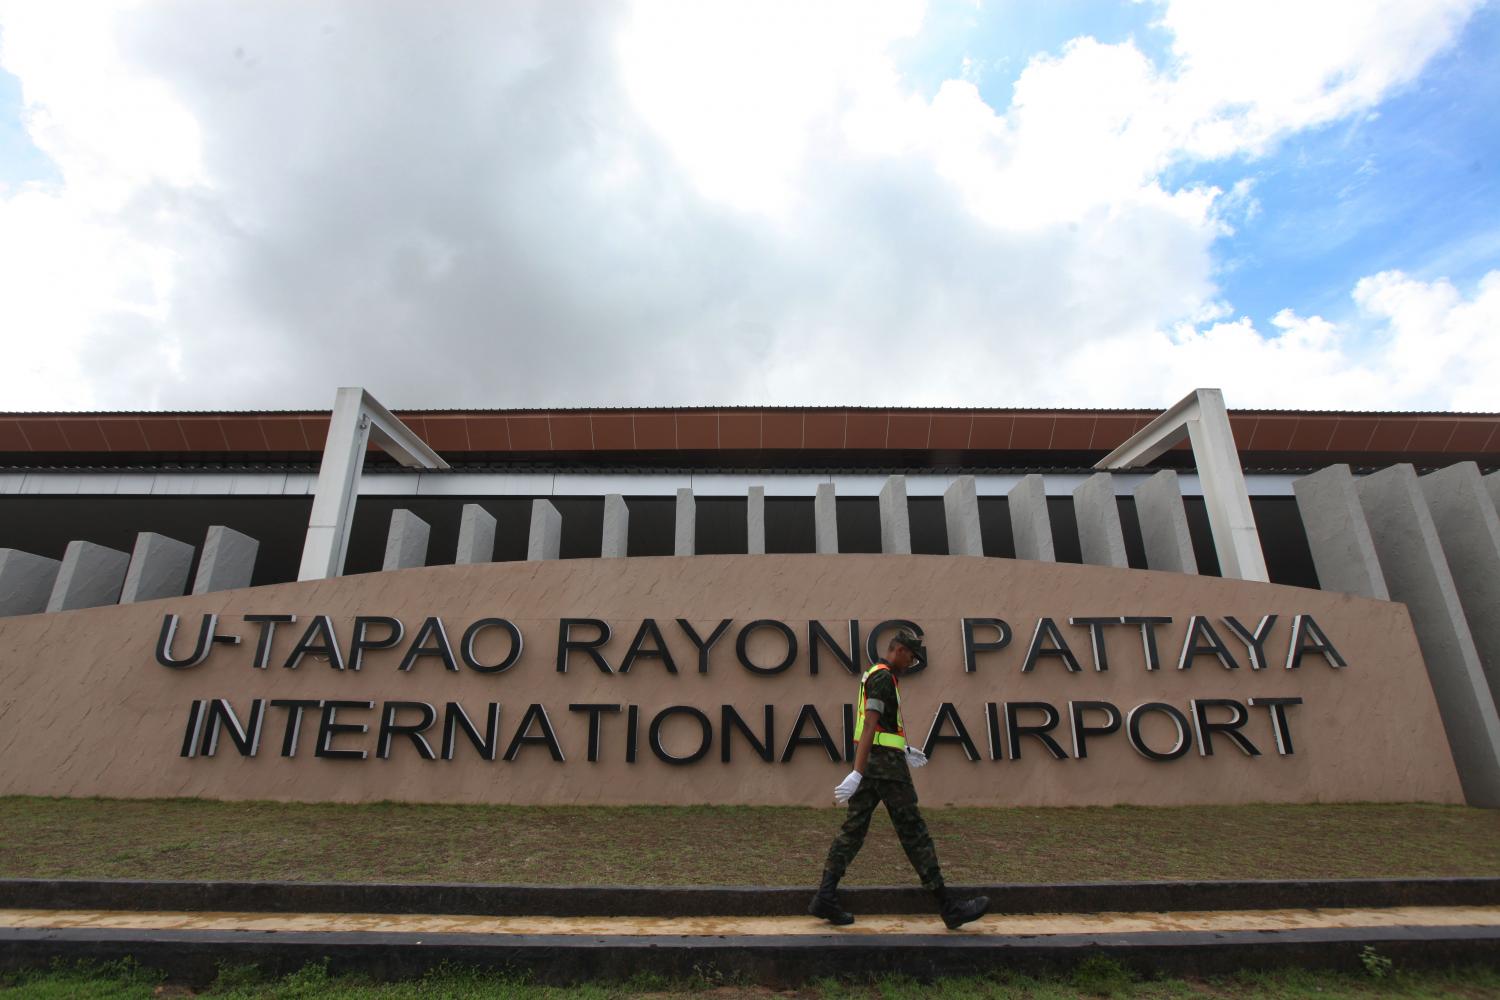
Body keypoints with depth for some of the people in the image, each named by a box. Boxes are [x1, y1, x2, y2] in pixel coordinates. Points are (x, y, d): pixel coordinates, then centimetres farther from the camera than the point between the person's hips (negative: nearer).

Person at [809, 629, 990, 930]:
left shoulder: (870, 676, 17)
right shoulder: (884, 678, -15)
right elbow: (869, 727, -23)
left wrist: (903, 750, 28)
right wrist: (856, 775, -27)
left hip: (870, 761, 10)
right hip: (886, 763, -10)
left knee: (853, 829, 7)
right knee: (914, 833, -1)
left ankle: (825, 898, 5)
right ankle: (948, 907, 9)